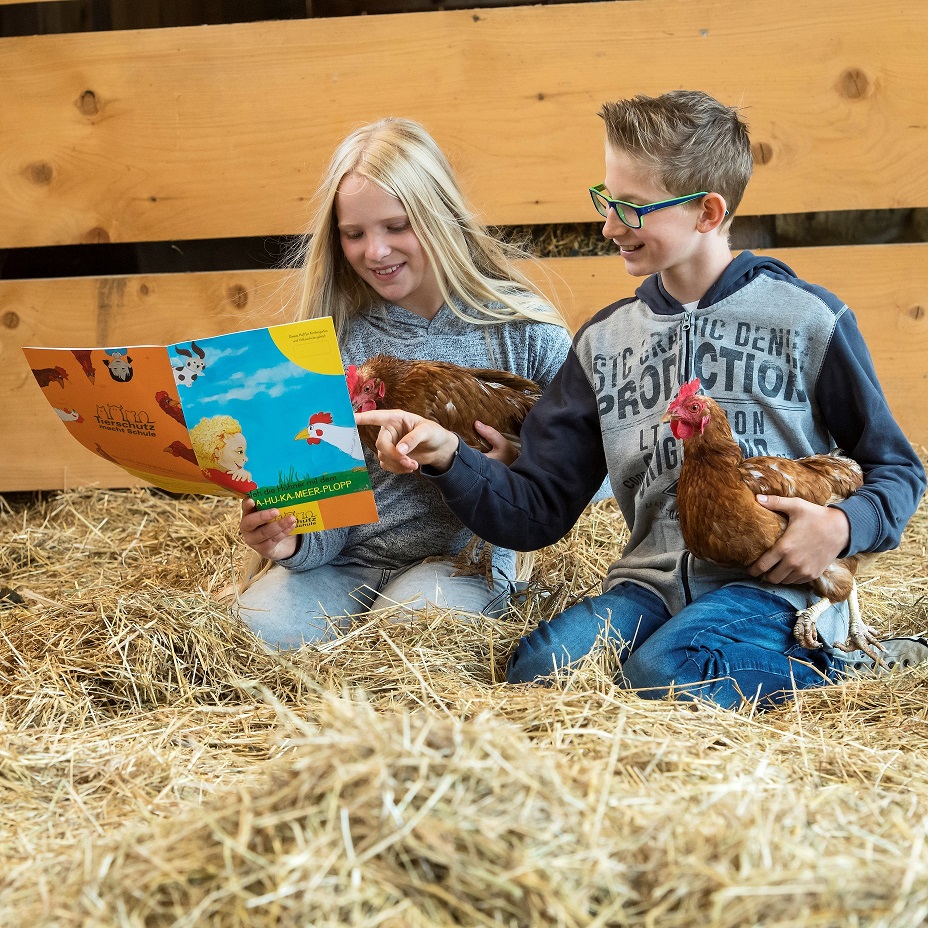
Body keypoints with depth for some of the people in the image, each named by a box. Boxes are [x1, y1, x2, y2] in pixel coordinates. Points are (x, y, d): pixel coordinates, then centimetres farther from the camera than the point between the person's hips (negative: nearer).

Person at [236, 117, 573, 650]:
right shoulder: (337, 338, 1)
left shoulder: (523, 329, -5)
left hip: (461, 559, -2)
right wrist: (290, 539, -23)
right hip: (344, 558, 2)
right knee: (253, 629, -23)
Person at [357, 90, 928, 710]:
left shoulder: (807, 320, 3)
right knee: (539, 670, -26)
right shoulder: (605, 341, 13)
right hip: (655, 580, 4)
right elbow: (536, 512, 10)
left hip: (769, 579, -3)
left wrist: (843, 526, -12)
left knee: (664, 674, -33)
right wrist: (448, 458, -8)